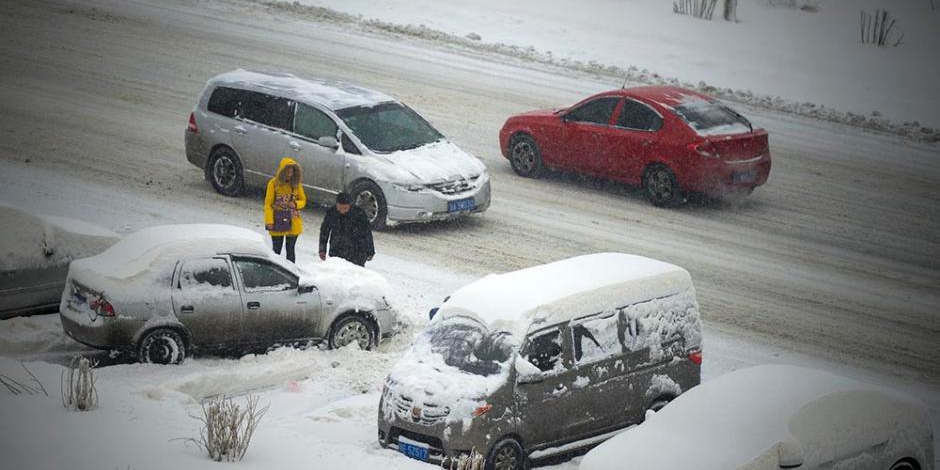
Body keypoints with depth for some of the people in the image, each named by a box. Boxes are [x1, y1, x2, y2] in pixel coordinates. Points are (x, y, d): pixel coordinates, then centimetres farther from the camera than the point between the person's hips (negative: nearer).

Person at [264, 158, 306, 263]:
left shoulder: (296, 184, 2)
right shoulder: (273, 183, -7)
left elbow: (303, 200, 12)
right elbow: (268, 203, -5)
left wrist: (295, 204, -11)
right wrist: (269, 221, -13)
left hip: (293, 223, 2)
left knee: (290, 250, 8)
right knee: (276, 250, 5)